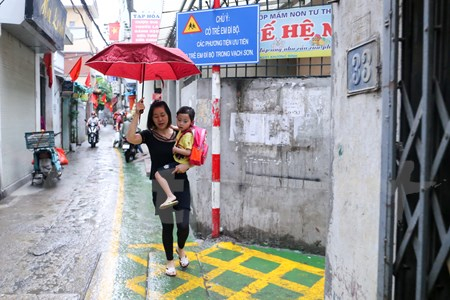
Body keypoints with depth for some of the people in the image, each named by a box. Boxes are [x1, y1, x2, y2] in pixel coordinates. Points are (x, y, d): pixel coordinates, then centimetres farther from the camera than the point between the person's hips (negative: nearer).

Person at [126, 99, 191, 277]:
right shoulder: (149, 135, -5)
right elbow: (130, 138, -25)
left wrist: (187, 165, -16)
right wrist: (137, 114, -25)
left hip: (180, 185, 1)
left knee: (183, 225, -4)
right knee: (167, 225, 9)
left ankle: (180, 249, 32)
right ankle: (170, 261, 32)